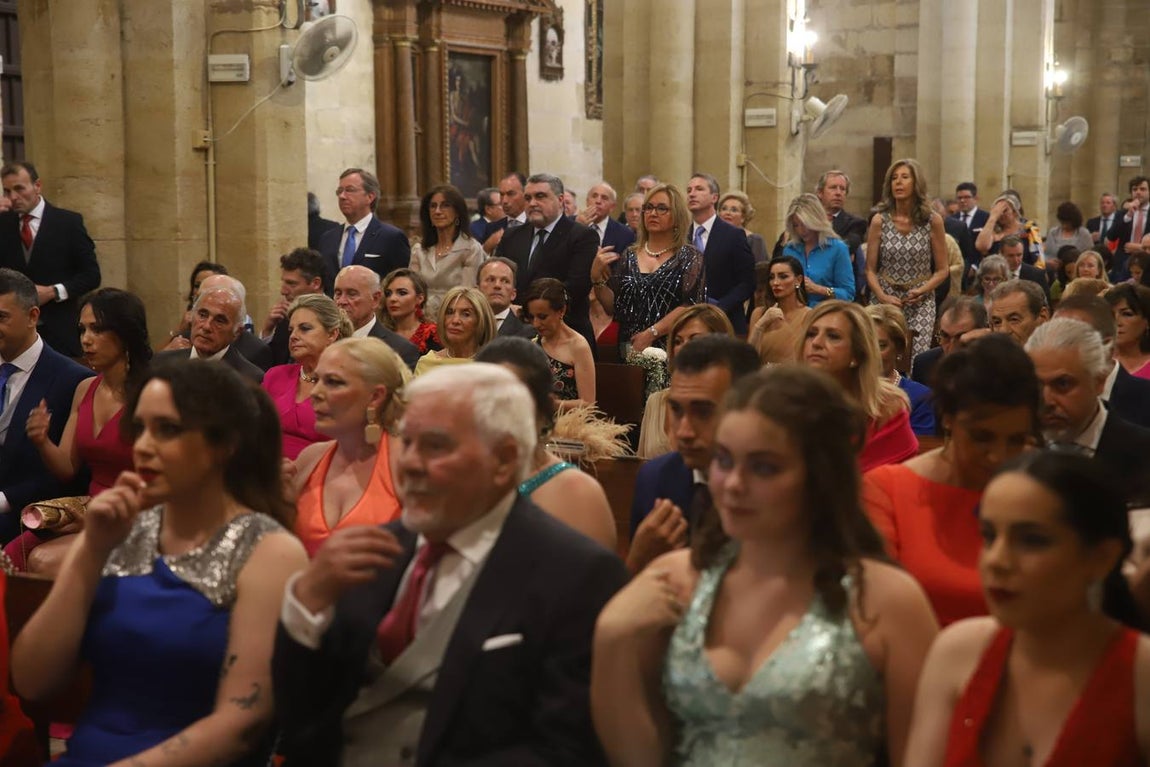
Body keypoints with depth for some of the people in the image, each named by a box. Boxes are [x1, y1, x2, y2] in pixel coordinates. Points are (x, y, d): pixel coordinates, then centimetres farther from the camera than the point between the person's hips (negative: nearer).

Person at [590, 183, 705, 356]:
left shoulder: (690, 257, -1)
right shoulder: (629, 256, 10)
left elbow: (690, 306, -12)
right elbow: (613, 307, 7)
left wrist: (651, 334, -17)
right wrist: (597, 277, -7)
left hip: (671, 350, -3)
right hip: (629, 350, 3)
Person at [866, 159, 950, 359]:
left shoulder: (932, 221, 0)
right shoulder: (879, 221, 1)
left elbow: (942, 271, 4)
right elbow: (870, 270, 3)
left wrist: (921, 291, -11)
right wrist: (883, 296, -12)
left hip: (920, 303, -1)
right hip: (884, 300, 1)